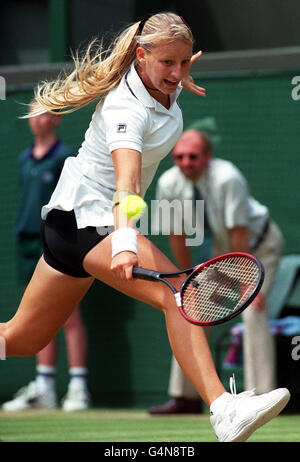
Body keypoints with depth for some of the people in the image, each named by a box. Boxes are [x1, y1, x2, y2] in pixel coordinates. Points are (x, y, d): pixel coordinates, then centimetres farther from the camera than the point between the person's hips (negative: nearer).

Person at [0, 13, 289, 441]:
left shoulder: (162, 82, 1)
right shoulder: (128, 109, -24)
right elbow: (126, 180, -41)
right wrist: (125, 243, -54)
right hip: (86, 217, -10)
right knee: (178, 294, -30)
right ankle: (224, 411, -44)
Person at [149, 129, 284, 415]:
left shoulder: (228, 179, -33)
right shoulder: (168, 184, -16)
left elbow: (239, 233, -30)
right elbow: (177, 234, -4)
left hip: (259, 244, -6)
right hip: (221, 248, 6)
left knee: (253, 311, -21)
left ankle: (261, 397, -21)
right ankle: (185, 397, 10)